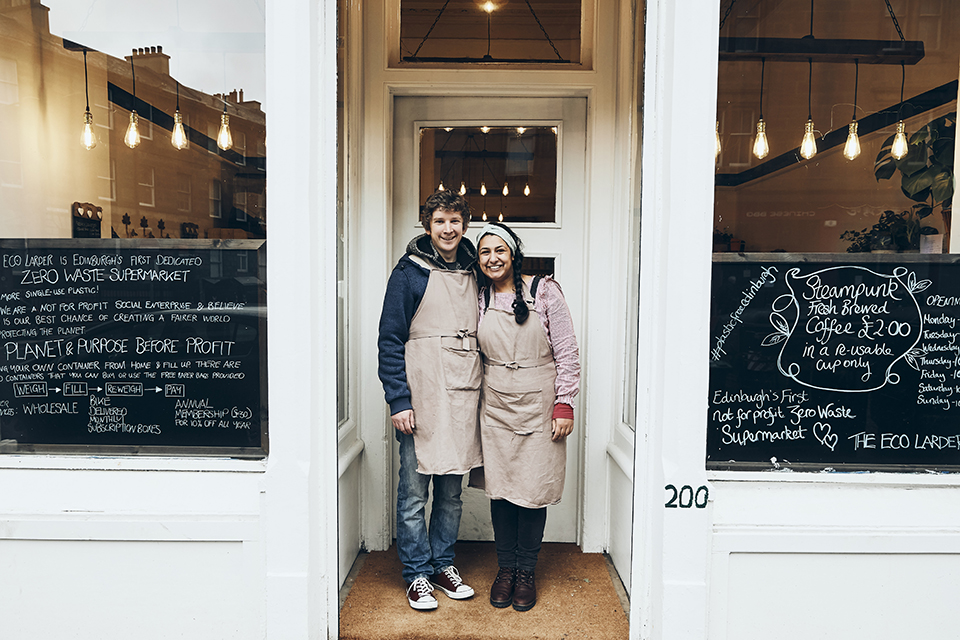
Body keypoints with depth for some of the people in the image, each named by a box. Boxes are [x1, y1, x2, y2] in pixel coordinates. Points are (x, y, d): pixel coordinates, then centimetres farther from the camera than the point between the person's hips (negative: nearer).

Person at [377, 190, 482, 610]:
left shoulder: (473, 273, 11)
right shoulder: (410, 273, -4)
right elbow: (390, 339, -7)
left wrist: (481, 391, 11)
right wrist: (398, 399, -13)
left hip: (462, 399, 5)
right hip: (421, 398, -4)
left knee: (452, 491, 13)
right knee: (414, 493, 3)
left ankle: (443, 565, 28)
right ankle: (417, 575, 18)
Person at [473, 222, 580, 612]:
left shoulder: (544, 291, -4)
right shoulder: (479, 299, 6)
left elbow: (567, 351, -3)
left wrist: (564, 404, -7)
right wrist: (471, 400, 9)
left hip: (538, 405, -2)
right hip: (495, 407, 3)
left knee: (534, 489, 2)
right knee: (499, 487, 6)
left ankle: (526, 571, 19)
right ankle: (505, 568, 23)